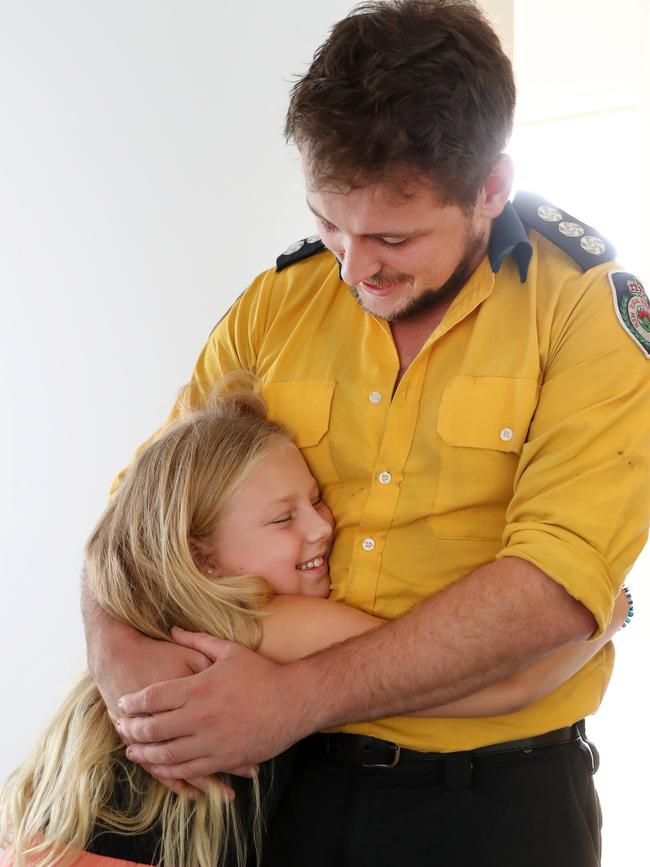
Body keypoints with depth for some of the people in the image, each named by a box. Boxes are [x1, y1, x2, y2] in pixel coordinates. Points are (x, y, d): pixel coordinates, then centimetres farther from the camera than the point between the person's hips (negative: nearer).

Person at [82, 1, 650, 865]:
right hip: (289, 781, 3)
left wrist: (300, 694, -25)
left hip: (497, 797, -3)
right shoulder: (274, 305, -1)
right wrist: (117, 649, -18)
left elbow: (558, 585, -22)